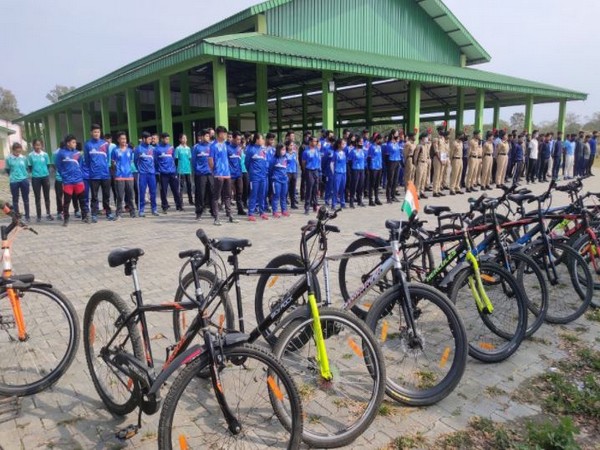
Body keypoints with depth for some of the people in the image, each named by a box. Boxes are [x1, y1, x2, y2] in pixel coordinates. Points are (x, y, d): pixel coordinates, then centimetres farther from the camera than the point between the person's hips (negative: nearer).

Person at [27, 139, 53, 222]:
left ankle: (48, 214, 20)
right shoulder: (30, 155, -2)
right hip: (35, 178, -1)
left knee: (47, 196, 8)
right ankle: (39, 216, 12)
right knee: (37, 197, 5)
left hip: (45, 177, 1)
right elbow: (30, 167, 4)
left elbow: (48, 165, 7)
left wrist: (47, 174, 2)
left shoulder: (45, 154, 1)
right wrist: (34, 172, -2)